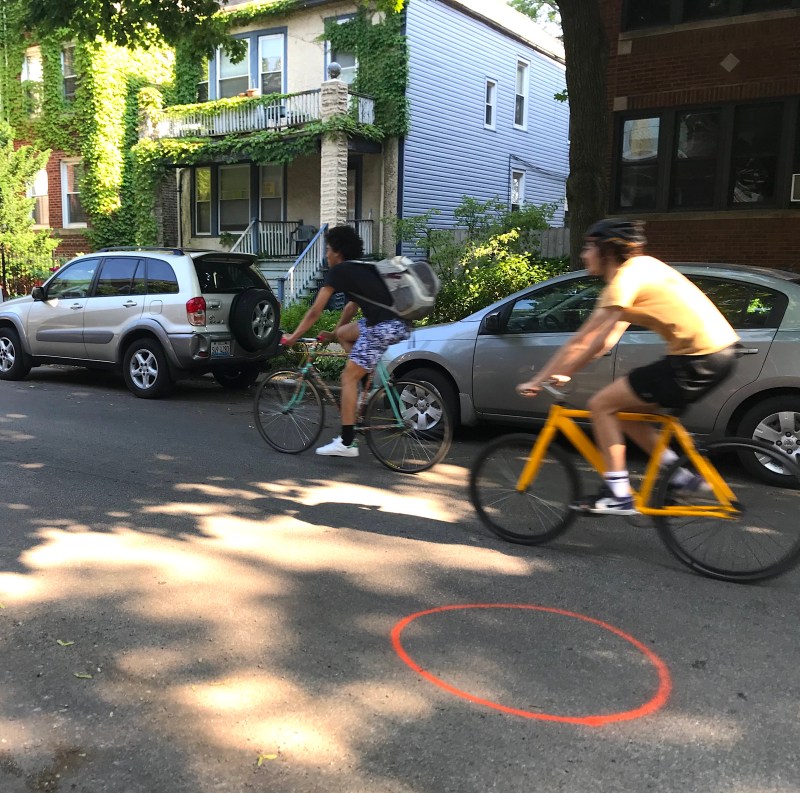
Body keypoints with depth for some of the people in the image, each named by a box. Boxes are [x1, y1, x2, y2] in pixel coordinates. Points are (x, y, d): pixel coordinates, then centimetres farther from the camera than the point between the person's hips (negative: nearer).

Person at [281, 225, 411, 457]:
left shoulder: (338, 271, 1)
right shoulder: (361, 269, 25)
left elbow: (315, 311, 3)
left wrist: (293, 337, 13)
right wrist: (333, 333, 41)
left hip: (385, 327, -9)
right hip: (397, 323, 9)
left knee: (348, 377, -3)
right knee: (344, 333, 26)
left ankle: (346, 443, -3)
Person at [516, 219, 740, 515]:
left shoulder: (627, 277, -12)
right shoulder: (641, 267, 17)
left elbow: (584, 341, -13)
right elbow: (604, 339, 18)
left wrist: (539, 381, -6)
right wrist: (564, 373, 17)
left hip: (698, 359, -10)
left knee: (601, 405, -3)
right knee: (624, 410, 18)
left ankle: (618, 496, 2)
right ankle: (681, 475, 21)